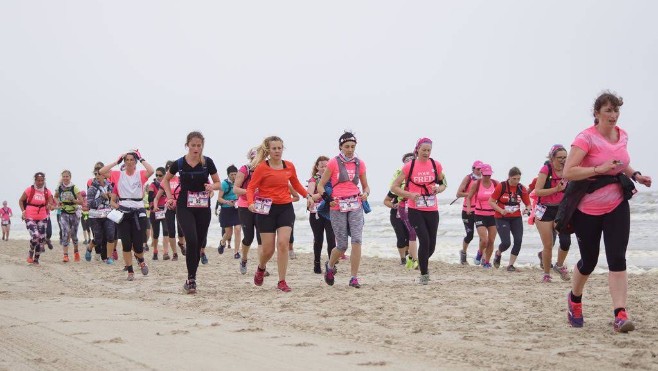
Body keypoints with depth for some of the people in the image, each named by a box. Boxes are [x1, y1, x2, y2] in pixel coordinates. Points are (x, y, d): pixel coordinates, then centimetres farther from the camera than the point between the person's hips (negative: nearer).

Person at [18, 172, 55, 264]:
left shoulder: (47, 192, 2)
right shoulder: (29, 190, -5)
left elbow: (52, 204, -1)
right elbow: (21, 200, 6)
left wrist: (50, 206, -25)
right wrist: (23, 211, -7)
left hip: (42, 218, 4)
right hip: (30, 218, -4)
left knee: (42, 239, 2)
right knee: (35, 235, -23)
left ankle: (36, 259, 18)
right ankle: (30, 253, 5)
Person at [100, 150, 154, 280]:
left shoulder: (140, 174, 2)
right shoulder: (118, 175, 6)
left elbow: (151, 171, -19)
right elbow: (102, 172, -5)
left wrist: (141, 159, -7)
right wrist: (117, 161, -1)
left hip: (138, 213, -1)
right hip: (123, 213, 1)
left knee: (138, 246, -2)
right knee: (126, 244, -2)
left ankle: (141, 260, 32)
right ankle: (130, 271, 9)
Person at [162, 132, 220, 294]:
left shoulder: (208, 162, -3)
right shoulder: (179, 163, -3)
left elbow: (218, 183, 6)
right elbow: (166, 180, 14)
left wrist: (212, 186, -16)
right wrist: (170, 197, 2)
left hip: (203, 207, 2)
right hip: (184, 207, -2)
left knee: (199, 243, 5)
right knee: (191, 240, -19)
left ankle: (191, 279, 20)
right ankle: (191, 279, -11)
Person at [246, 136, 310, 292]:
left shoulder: (289, 166, 6)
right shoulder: (262, 167, -7)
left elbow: (296, 184, 23)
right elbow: (251, 187, -8)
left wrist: (307, 195, 11)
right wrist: (251, 203, -25)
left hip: (285, 208, 3)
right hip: (267, 209, -2)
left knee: (283, 243, -13)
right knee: (268, 249, 0)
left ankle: (282, 281, -4)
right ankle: (261, 268, 35)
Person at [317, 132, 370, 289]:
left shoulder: (359, 163, 9)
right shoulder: (334, 163, -1)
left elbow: (365, 186, 18)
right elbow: (320, 185, 2)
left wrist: (365, 193, -5)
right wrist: (328, 199, -14)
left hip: (355, 206, 2)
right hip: (338, 207, -2)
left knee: (357, 240, -14)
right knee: (342, 246, 0)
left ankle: (354, 278, -8)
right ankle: (330, 265, 32)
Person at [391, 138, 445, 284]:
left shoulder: (436, 165, 3)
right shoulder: (409, 166, -4)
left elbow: (443, 184, 16)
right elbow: (394, 187, -2)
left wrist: (438, 189, -7)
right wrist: (409, 194, -17)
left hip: (432, 210, 3)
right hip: (415, 210, -3)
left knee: (431, 244, 6)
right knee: (424, 240, -14)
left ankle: (424, 263, 39)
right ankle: (424, 274, 2)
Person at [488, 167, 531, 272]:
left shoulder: (522, 188, -1)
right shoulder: (501, 186, -10)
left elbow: (528, 204, 7)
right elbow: (491, 201, -7)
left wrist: (527, 209, -17)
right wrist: (501, 210, -20)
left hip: (516, 218, 4)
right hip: (502, 218, -4)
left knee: (518, 241, -10)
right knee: (506, 242, -13)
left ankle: (511, 265, 6)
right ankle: (498, 253, 24)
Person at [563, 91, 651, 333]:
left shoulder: (622, 135, 5)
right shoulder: (586, 138, -16)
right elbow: (568, 172, -23)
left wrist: (635, 175, 6)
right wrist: (600, 169, -29)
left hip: (617, 206, 4)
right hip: (588, 209, -4)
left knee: (617, 259, -10)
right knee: (589, 261, 8)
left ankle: (620, 315, -14)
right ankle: (575, 299, 38)